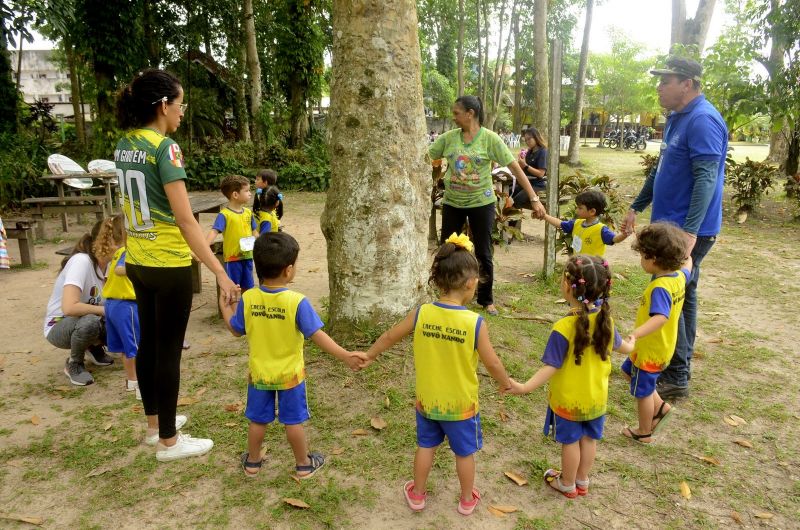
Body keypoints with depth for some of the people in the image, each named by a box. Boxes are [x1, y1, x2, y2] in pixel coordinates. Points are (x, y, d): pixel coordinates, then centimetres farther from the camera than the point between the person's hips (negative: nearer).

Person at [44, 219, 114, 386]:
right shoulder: (81, 261, -29)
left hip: (88, 321, 7)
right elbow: (69, 307, -38)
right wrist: (105, 310, -28)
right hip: (59, 326, -7)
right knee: (90, 322, -38)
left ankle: (94, 347, 14)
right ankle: (74, 364, -7)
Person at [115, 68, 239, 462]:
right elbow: (185, 221, -24)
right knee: (168, 351, 3)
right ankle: (168, 441, 16)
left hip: (137, 262, 8)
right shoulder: (164, 148, -18)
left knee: (148, 342, 18)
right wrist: (220, 273, -24)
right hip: (169, 265, -8)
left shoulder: (124, 145, 7)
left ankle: (154, 424, 34)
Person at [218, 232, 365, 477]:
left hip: (259, 374, 3)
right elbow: (317, 335, -25)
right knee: (293, 421, 13)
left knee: (258, 420, 19)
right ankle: (304, 464, 29)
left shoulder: (247, 299, -13)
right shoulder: (297, 302, -24)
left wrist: (224, 305, 17)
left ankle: (252, 462, 37)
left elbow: (236, 330, 1)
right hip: (290, 374, -3)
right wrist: (345, 356, -22)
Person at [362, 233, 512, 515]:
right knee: (464, 452, 21)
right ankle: (467, 500, 41)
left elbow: (390, 337, -2)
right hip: (461, 404, -2)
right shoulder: (475, 323, -25)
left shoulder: (420, 313, -16)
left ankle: (417, 495, 42)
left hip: (427, 401, 2)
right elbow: (492, 363, -15)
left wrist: (368, 356, 16)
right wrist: (506, 383, 6)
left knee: (425, 446, 25)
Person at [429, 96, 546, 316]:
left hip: (481, 203, -3)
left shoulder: (490, 138, -11)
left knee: (483, 254, 6)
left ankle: (486, 300, 24)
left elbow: (515, 167, -12)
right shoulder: (448, 137, -2)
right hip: (452, 203, 3)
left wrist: (534, 199, -15)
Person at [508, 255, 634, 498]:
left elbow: (552, 366, -31)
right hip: (597, 397, 5)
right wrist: (631, 346, 33)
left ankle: (567, 484, 36)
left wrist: (525, 387, -35)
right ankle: (582, 481, 42)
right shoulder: (606, 320, -11)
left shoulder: (564, 328, -31)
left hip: (568, 399, -5)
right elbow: (619, 346, 10)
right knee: (589, 439, 21)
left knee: (570, 441, 15)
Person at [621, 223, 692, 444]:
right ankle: (660, 406, 33)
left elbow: (660, 317, -49)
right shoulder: (679, 275, -6)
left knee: (643, 391, 12)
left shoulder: (660, 287, -34)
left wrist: (635, 335, -62)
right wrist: (684, 256, 39)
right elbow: (687, 268, 19)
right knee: (629, 370, 28)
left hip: (651, 351, -9)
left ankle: (644, 433, 32)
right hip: (663, 345, 9)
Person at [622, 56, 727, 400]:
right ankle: (679, 367, 28)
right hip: (673, 225, 10)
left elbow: (706, 179, -26)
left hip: (687, 230, -10)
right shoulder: (677, 118, 14)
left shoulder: (702, 120, -18)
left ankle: (676, 378, 6)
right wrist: (636, 207, 23)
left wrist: (689, 231, -32)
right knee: (681, 296, 16)